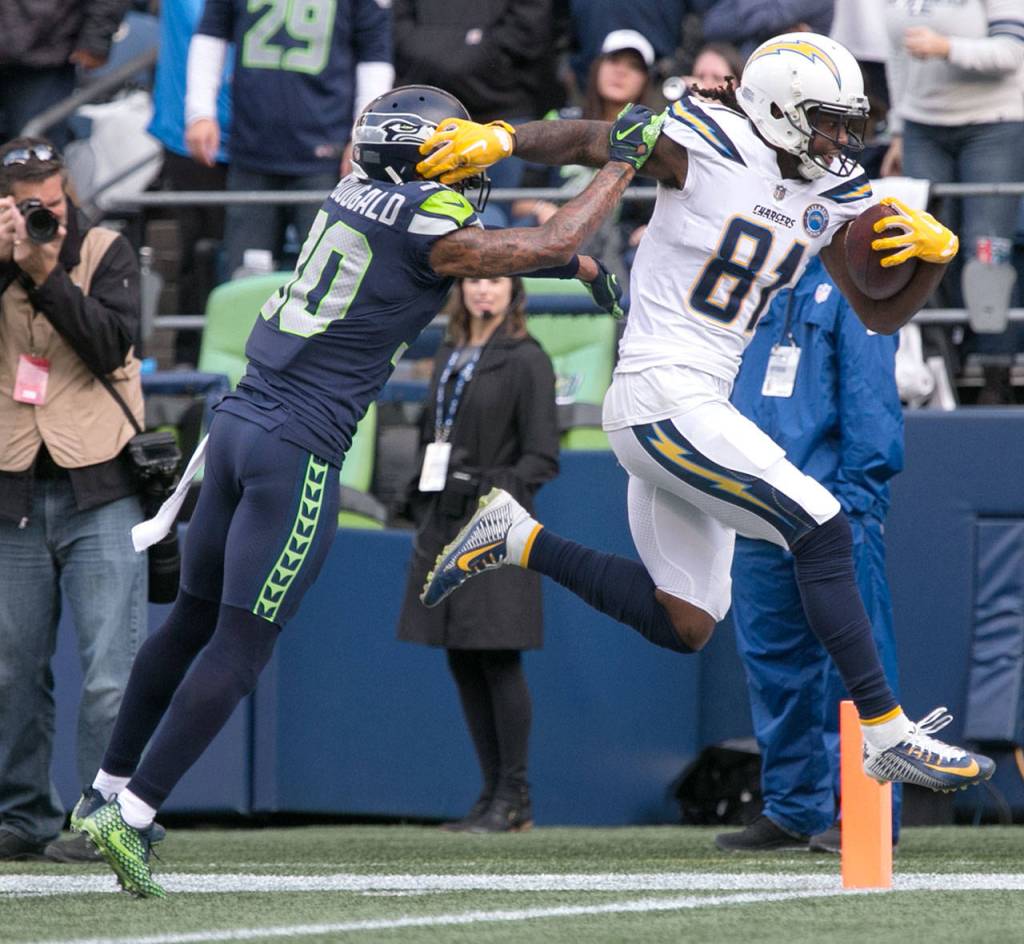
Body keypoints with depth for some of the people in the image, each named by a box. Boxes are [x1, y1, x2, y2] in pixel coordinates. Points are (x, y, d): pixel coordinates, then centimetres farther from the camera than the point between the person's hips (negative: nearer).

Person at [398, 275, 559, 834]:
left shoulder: (525, 361, -5)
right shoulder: (449, 359, 16)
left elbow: (542, 457, -8)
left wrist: (495, 490, -20)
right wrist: (423, 517, 14)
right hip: (445, 526, 7)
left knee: (498, 660, -7)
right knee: (462, 663, 7)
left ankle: (514, 798, -2)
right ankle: (494, 792, 13)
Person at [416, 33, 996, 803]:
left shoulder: (830, 198, 10)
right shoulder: (709, 148, -10)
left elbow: (881, 314, 13)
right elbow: (587, 140, -6)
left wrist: (934, 253, -4)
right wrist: (496, 140, -20)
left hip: (697, 408, 9)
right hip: (663, 398, -9)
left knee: (685, 626, 11)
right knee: (823, 531, -13)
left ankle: (518, 540, 18)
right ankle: (887, 732, -9)